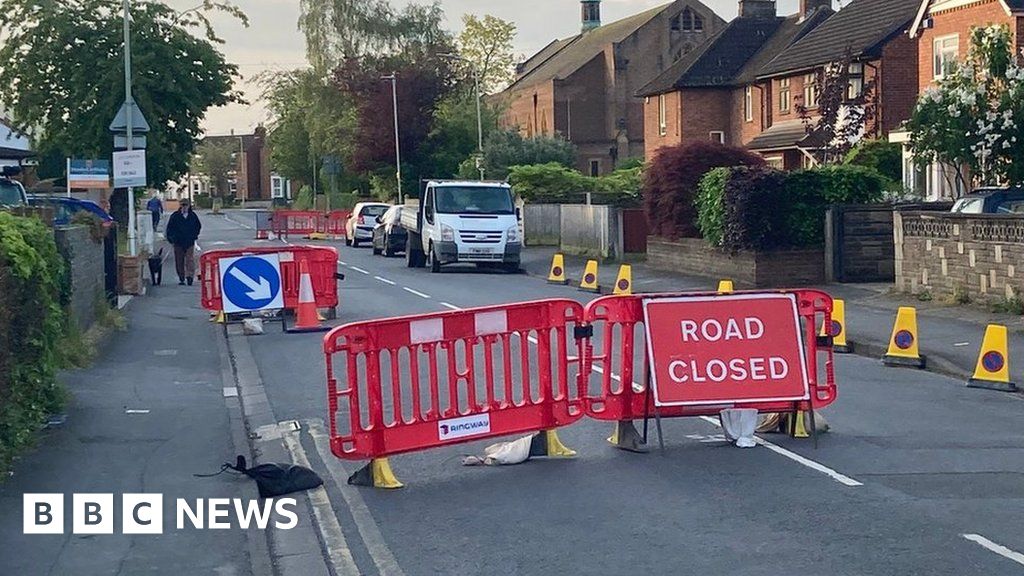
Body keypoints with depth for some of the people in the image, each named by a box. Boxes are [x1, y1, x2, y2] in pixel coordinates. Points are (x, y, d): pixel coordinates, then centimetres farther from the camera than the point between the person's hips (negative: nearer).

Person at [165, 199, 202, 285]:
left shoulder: (193, 216, 4)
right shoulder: (175, 216, 0)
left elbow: (198, 226, 19)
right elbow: (169, 228, 6)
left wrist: (194, 235, 10)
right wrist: (171, 239, 0)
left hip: (190, 242, 0)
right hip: (178, 242, 0)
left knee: (190, 259, -13)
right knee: (179, 261, 5)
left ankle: (190, 275, -21)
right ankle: (181, 278, 13)